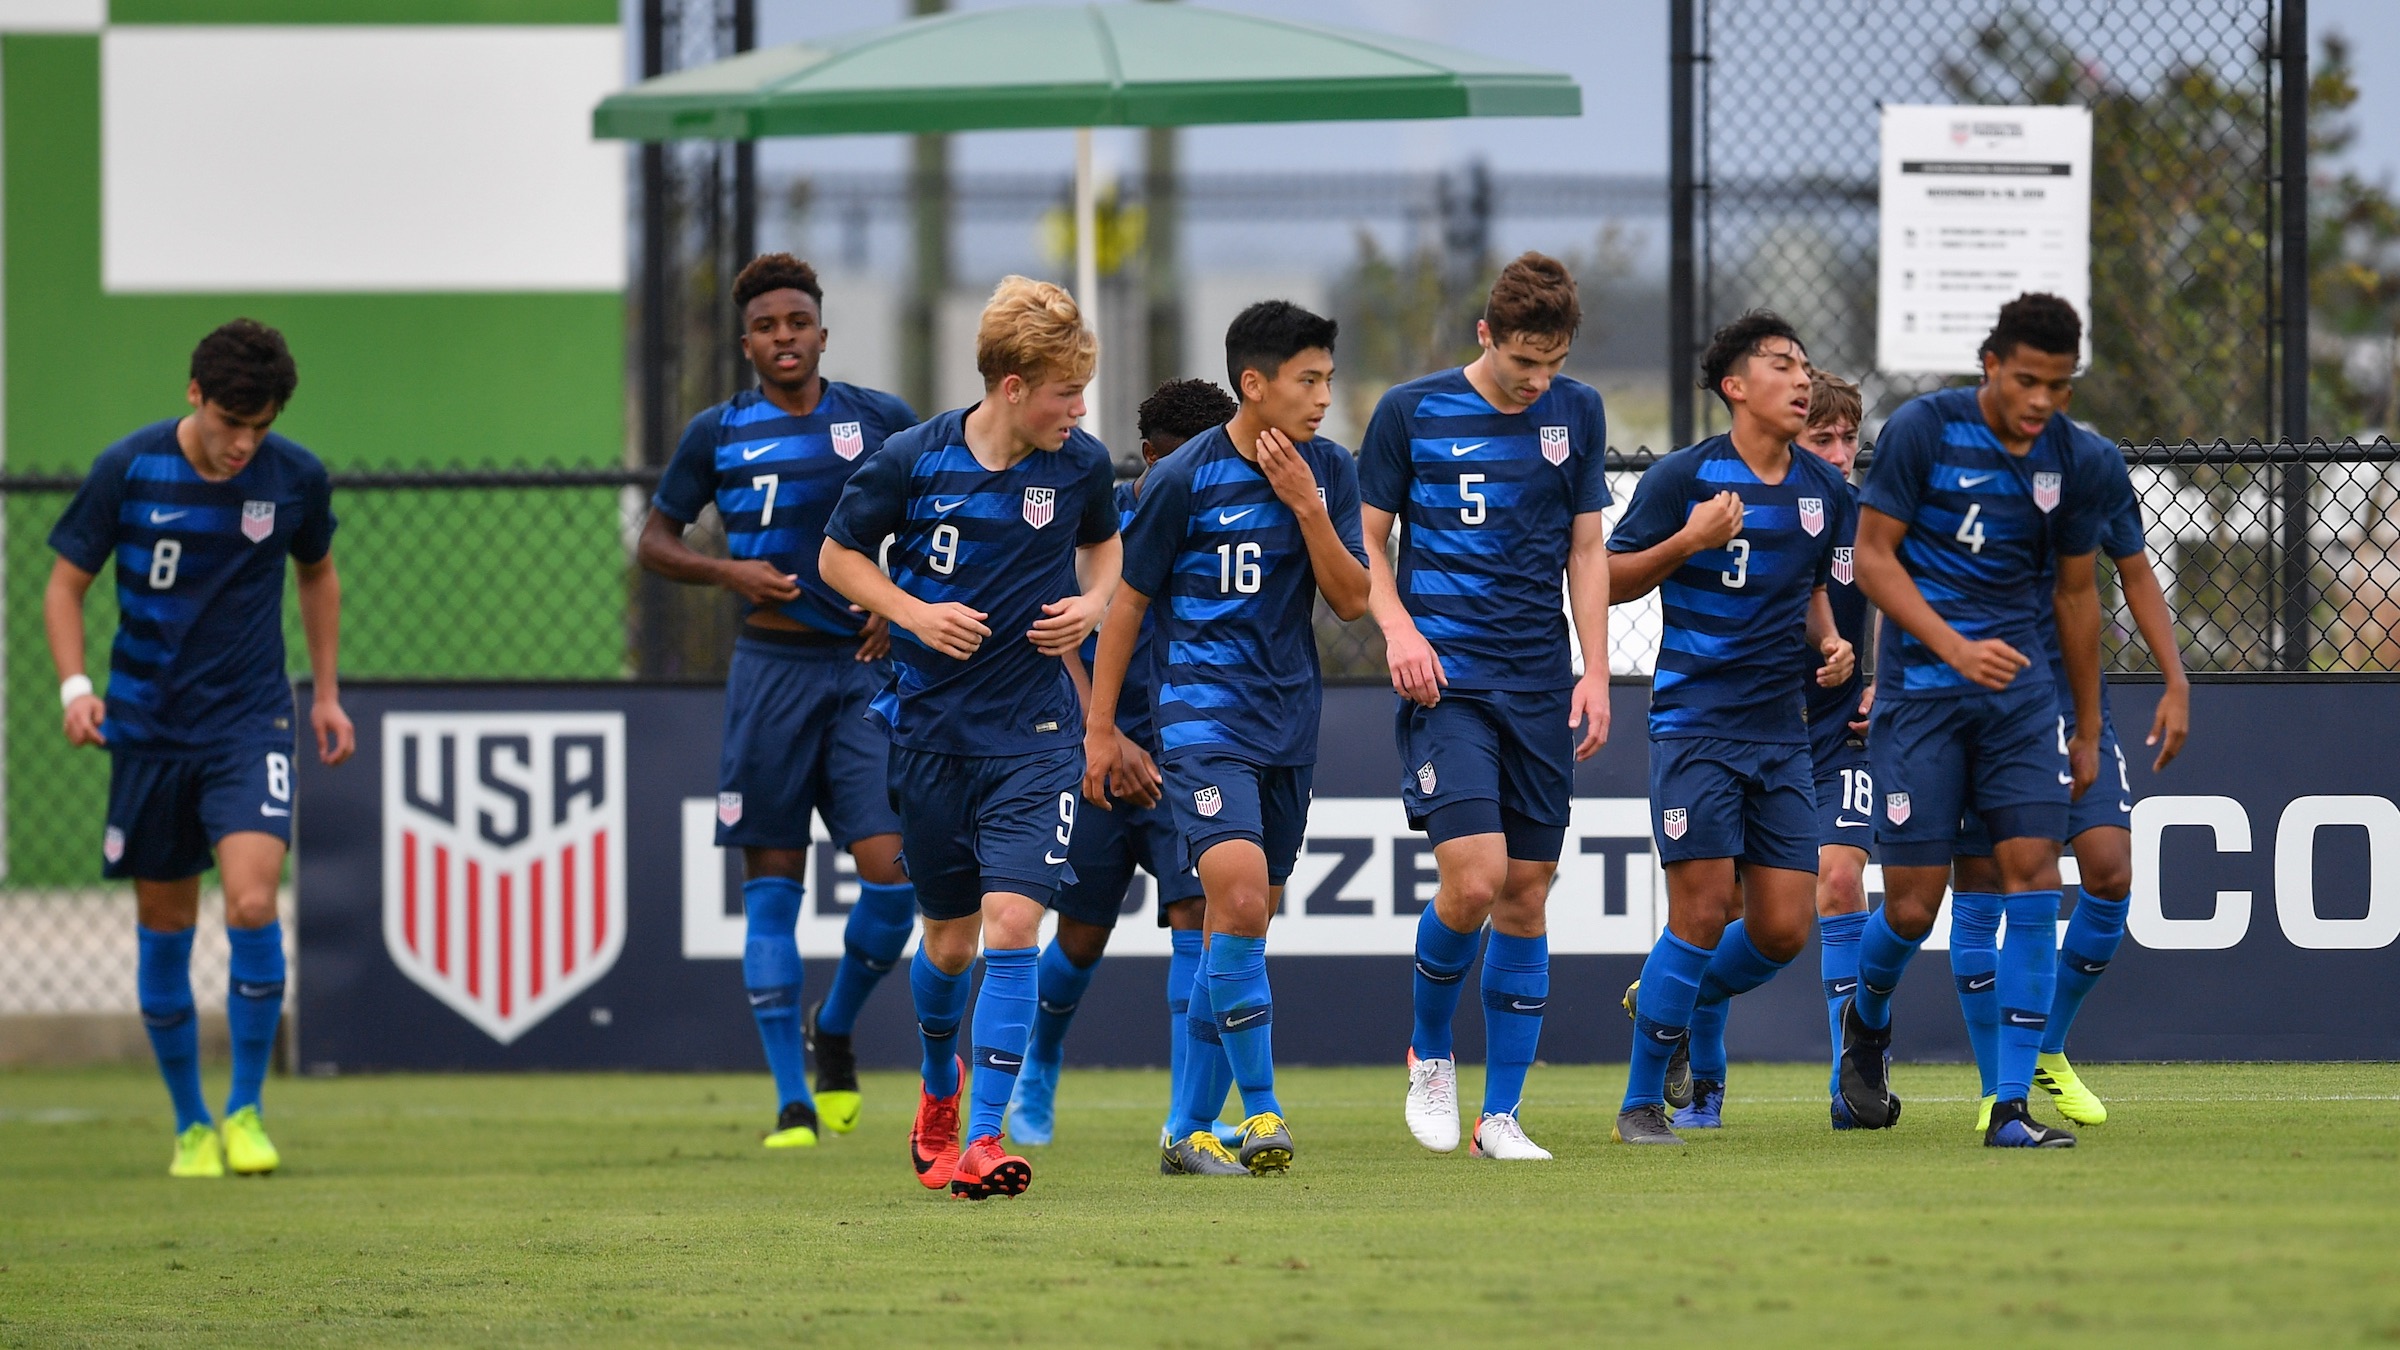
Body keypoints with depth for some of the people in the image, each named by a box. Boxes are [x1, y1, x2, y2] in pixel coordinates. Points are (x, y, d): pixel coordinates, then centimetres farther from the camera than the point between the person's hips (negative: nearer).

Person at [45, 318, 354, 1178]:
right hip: (148, 724, 0)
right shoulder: (128, 470, -8)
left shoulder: (294, 478, -4)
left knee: (252, 904, -19)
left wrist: (326, 694, 16)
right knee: (164, 928, 5)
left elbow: (317, 574, 16)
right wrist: (74, 686, -13)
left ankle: (246, 1110, -5)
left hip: (249, 721, 0)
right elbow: (66, 584, 1)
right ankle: (190, 1124, 21)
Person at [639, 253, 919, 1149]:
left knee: (892, 875, -9)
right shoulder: (718, 434, 3)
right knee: (773, 887, -2)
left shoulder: (881, 421, 4)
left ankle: (835, 1032, 19)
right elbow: (655, 540, 11)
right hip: (772, 668, 0)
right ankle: (792, 1102, 3)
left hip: (865, 667, 0)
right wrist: (727, 572, -7)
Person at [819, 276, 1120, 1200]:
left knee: (1010, 923, -16)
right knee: (950, 939, 11)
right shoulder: (912, 461, -9)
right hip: (931, 730, 0)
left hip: (1033, 732, 0)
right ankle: (940, 1085, 43)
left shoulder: (1081, 464, -3)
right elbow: (838, 555, 5)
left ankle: (983, 1140, -15)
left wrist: (1093, 603, -2)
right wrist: (913, 613, -11)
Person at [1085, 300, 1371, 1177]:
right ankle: (1259, 1112, -13)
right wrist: (1099, 728, 2)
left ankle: (1189, 1129, 14)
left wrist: (1306, 506, -13)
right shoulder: (1185, 479, -7)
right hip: (1205, 716, -5)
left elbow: (1352, 602, 1)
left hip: (1290, 719, 5)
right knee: (1239, 903, -21)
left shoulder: (1329, 473, 6)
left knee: (1239, 925, 7)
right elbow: (1128, 601, 1)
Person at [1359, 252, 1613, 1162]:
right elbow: (1368, 541, 6)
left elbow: (1587, 548, 14)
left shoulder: (1576, 413, 8)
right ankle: (1429, 1053, 9)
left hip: (1540, 686, 4)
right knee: (1473, 878, -17)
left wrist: (1595, 674, 6)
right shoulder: (1410, 413, -1)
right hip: (1446, 677, -4)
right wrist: (1398, 627, -11)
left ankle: (1499, 1117, 8)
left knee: (1528, 895, 2)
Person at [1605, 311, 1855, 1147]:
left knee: (1784, 929, -2)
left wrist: (1828, 643, 7)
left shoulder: (1824, 491, 10)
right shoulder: (1685, 476, -6)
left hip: (1781, 733, 5)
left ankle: (1671, 1003, 27)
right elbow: (1610, 581, -3)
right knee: (1704, 911, -12)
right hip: (1695, 724, -5)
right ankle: (1641, 1102, 1)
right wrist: (1689, 540, -17)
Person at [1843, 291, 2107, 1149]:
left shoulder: (2069, 458, 5)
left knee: (2032, 873, -12)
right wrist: (1955, 648, -20)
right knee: (1913, 905, -4)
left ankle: (2012, 1108, -10)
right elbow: (1873, 556, -7)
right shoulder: (1923, 429, -8)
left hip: (2021, 690, 3)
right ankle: (1867, 1025, 32)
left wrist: (2088, 730, 20)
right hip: (1921, 685, -3)